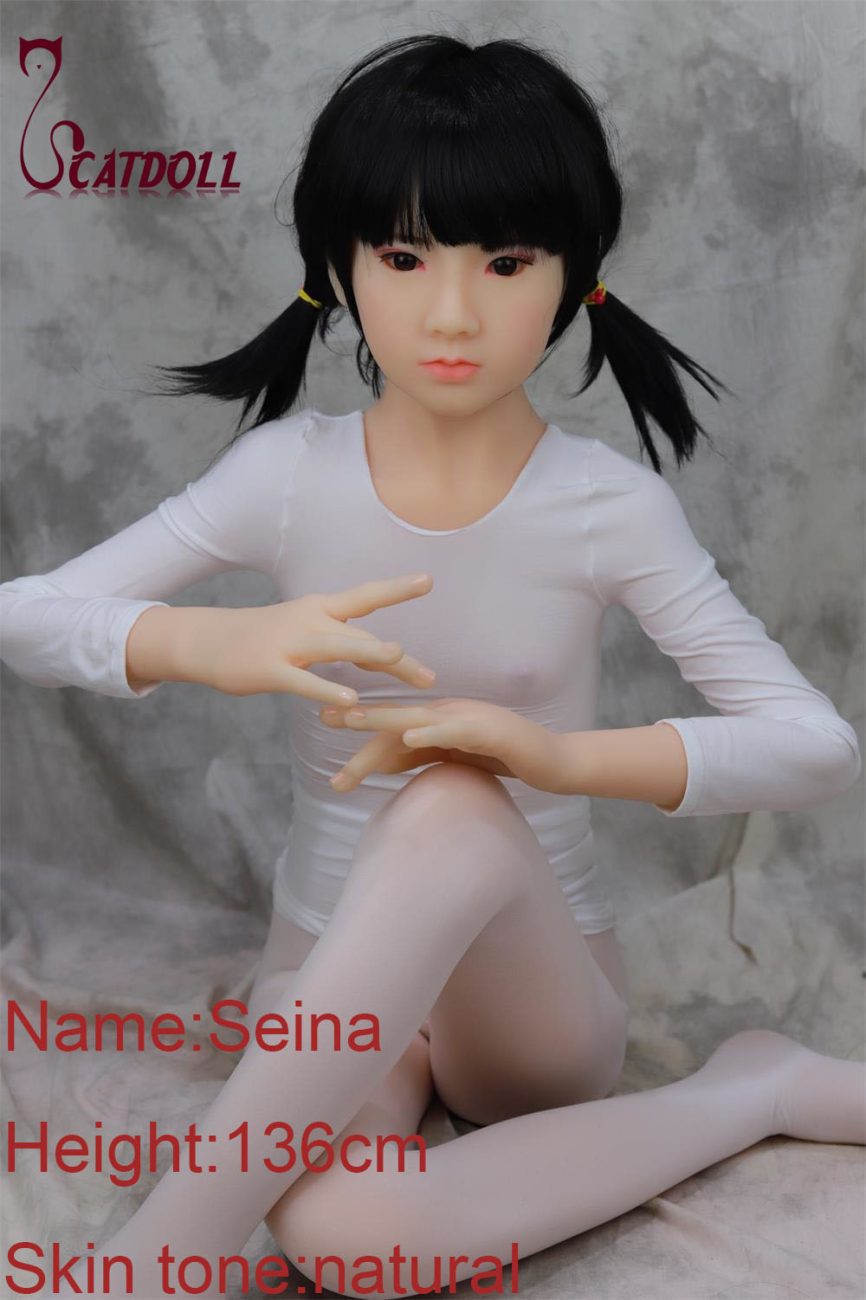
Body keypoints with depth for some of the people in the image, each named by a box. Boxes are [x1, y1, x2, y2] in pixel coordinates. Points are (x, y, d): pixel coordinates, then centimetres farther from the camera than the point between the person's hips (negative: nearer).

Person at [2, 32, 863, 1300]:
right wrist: (212, 643, -33)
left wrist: (567, 754, -34)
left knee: (454, 808, -36)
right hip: (333, 968, 1)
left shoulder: (612, 506, -11)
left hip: (531, 987, 0)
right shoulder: (289, 470, -8)